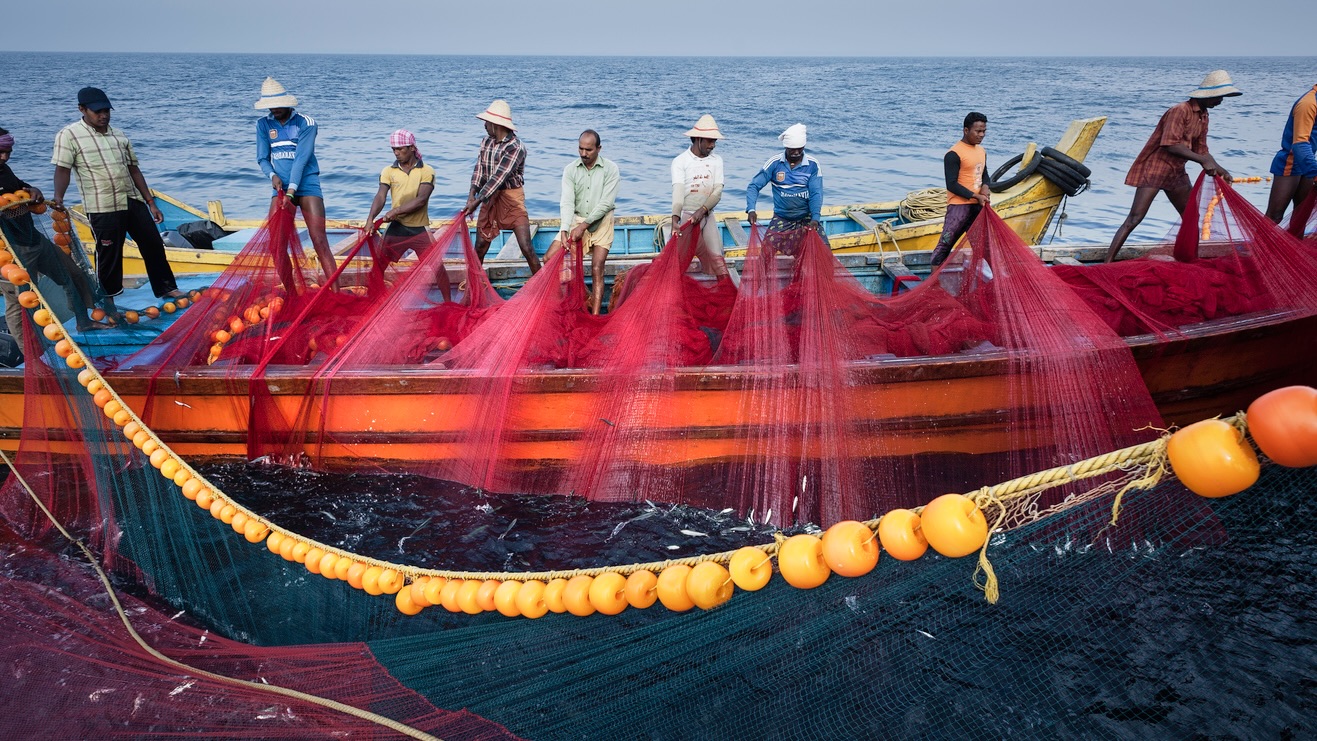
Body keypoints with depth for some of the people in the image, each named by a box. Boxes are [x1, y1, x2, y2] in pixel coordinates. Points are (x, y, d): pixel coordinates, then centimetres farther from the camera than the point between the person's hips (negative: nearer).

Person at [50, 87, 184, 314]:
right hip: (103, 208, -5)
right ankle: (107, 301, 17)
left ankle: (166, 288, 25)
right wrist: (58, 197, -27)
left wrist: (151, 203, 13)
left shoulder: (119, 135, 14)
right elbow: (62, 169, -9)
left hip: (133, 201, 6)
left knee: (153, 245, 10)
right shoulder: (69, 135, -3)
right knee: (109, 255, 1)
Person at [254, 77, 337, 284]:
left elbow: (301, 158, -13)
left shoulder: (305, 123, -6)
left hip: (307, 185, -4)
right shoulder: (264, 125, 6)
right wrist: (272, 175, -14)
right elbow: (262, 158, 8)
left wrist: (291, 191, -20)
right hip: (281, 187, 4)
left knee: (320, 242, -13)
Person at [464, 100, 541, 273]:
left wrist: (477, 202, -27)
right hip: (490, 197, 6)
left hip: (512, 200, -6)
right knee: (480, 245, 12)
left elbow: (498, 177, -25)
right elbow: (479, 168, -1)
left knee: (526, 247, -9)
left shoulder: (515, 147, -20)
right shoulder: (486, 141, 4)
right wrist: (472, 194, -17)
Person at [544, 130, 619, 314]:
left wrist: (584, 225, -20)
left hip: (600, 222, -3)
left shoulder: (610, 169, -8)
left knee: (597, 268, -12)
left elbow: (606, 203, -14)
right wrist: (564, 231, -24)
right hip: (576, 220, 3)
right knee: (550, 259, -7)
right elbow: (567, 202, -11)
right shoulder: (570, 170, -1)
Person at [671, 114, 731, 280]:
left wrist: (702, 210, -20)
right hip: (686, 216, -3)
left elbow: (718, 192, -2)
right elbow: (678, 192, -17)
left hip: (707, 216, 3)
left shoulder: (716, 161, 7)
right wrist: (675, 219, -32)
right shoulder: (680, 161, -5)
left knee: (717, 259, -1)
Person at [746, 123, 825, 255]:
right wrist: (751, 209, -22)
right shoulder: (775, 163, -4)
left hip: (807, 218, 0)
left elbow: (816, 194, -6)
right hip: (781, 219, 0)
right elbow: (754, 186, -4)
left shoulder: (812, 165, -3)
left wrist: (815, 218, -22)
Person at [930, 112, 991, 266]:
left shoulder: (982, 151, 13)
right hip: (959, 206, -8)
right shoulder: (954, 154, -12)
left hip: (978, 207, 8)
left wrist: (985, 187, 1)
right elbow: (952, 185, -16)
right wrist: (976, 196, -18)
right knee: (945, 243, -10)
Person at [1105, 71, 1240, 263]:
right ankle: (1107, 263, -18)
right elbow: (1171, 145, -26)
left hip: (1177, 173, 9)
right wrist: (1203, 160, -25)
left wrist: (1218, 168, 1)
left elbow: (1200, 149, 15)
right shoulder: (1180, 111, -17)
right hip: (1154, 168, -9)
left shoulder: (1203, 116, 11)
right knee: (1134, 219, -15)